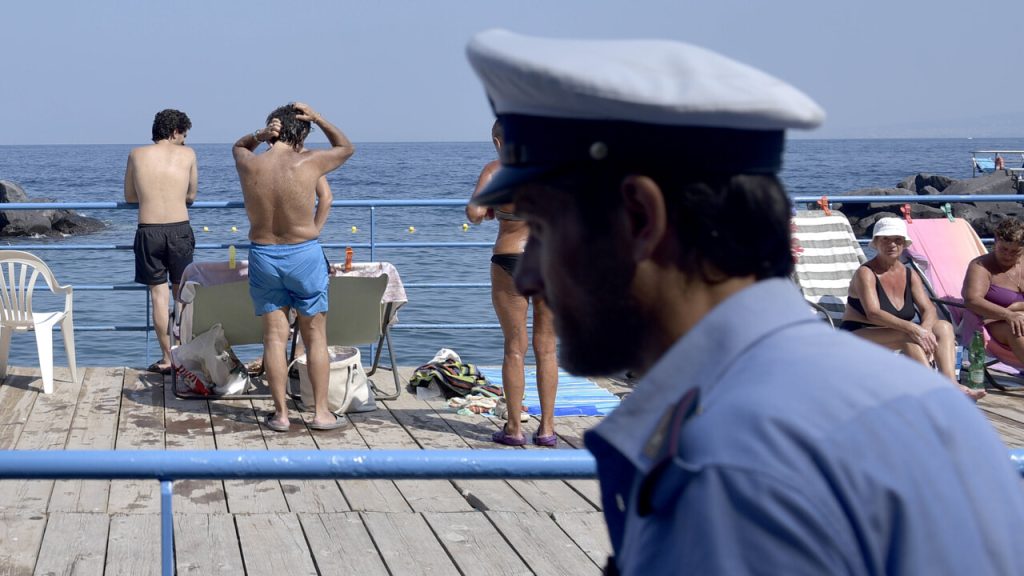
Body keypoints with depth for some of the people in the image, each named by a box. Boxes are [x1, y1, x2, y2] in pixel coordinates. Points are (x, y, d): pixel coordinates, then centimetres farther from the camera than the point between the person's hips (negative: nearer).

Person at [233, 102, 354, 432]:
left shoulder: (249, 164, -5)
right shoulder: (308, 163, -12)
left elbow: (238, 146, 22)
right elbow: (347, 148, 8)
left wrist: (259, 136, 3)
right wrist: (317, 118, 6)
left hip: (263, 256, 2)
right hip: (305, 255, -2)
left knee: (274, 336, 7)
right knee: (315, 336, 9)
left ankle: (281, 413, 10)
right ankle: (320, 412, 11)